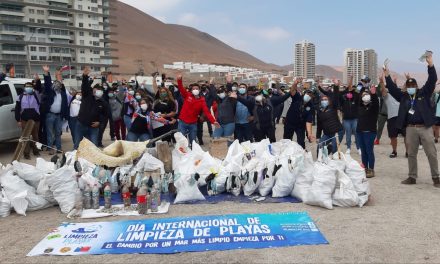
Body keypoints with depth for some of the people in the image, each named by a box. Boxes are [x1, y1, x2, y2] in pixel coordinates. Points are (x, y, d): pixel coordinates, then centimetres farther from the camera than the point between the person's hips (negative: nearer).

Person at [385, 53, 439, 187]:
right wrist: (387, 76, -5)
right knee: (411, 154, 9)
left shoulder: (424, 93, 3)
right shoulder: (403, 96, 9)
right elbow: (392, 89, 5)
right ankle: (412, 177, 18)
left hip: (425, 128, -2)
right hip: (411, 129, 3)